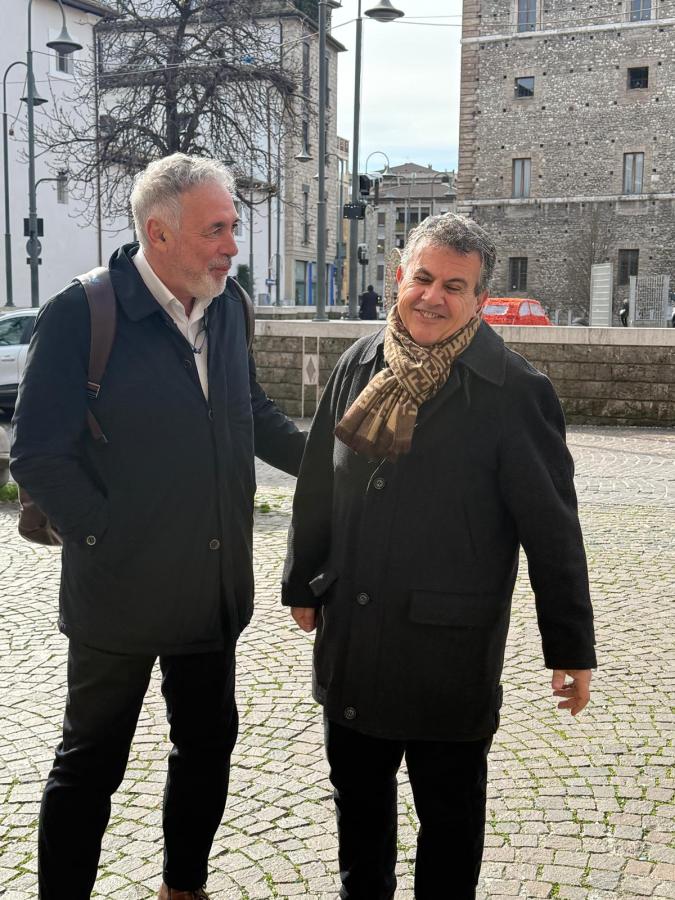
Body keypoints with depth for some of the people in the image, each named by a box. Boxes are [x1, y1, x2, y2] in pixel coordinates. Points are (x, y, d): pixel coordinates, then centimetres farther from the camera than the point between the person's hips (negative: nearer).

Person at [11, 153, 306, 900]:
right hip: (121, 588, -6)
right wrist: (108, 537, -14)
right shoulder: (81, 313, -16)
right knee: (91, 763, 11)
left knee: (208, 745, 20)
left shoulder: (227, 307, 2)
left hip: (213, 586, 6)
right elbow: (37, 456, -14)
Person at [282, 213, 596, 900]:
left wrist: (570, 646, -6)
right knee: (357, 795, 23)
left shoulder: (513, 392, -13)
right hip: (350, 637, 5)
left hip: (449, 653, -5)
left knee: (449, 814, 14)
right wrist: (303, 582, 17)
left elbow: (552, 527, -10)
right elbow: (318, 484, 11)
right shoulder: (359, 366, 2)